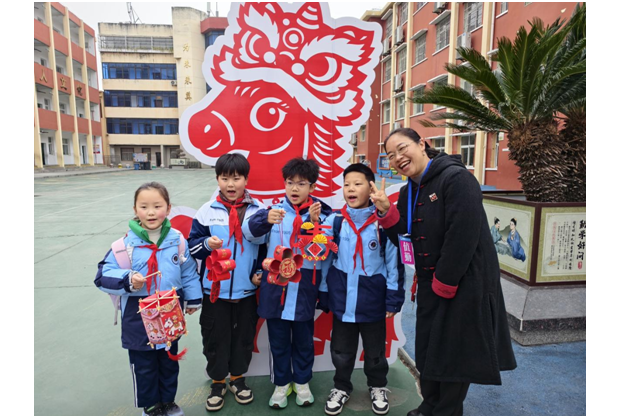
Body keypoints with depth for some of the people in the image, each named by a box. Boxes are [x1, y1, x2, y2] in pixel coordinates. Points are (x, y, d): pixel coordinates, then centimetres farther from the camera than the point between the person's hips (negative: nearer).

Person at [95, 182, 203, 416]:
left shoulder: (177, 240, -7)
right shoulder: (127, 243, -14)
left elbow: (189, 272, 4)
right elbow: (103, 276, -10)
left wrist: (193, 299, 10)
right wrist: (128, 280, -28)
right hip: (138, 318, -2)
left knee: (169, 362, 21)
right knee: (143, 366, 16)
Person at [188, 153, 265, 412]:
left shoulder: (258, 210, -4)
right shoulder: (207, 211, -4)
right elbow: (192, 245, 0)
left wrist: (261, 271, -2)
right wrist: (207, 244, -20)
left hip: (246, 289, 1)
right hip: (215, 288, 0)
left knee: (244, 336, 15)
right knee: (215, 337, 12)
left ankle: (238, 378, 38)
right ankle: (217, 382, 34)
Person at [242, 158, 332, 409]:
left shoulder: (321, 215, -2)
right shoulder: (274, 211, 0)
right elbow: (249, 232, -12)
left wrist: (314, 222, -28)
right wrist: (266, 219, -32)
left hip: (304, 287, 0)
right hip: (275, 285, 1)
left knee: (303, 338, 16)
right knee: (278, 339, 14)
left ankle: (302, 382, 38)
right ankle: (281, 384, 35)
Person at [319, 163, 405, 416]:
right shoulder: (334, 221, -5)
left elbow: (394, 261, -5)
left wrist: (393, 298, -3)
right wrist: (322, 293, 3)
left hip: (373, 301, -1)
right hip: (342, 300, 1)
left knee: (375, 350, 20)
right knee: (341, 351, 18)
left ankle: (378, 387, 45)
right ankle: (341, 387, 42)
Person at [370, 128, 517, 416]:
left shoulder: (456, 178, -18)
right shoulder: (409, 192, 7)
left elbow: (463, 236, -24)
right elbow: (404, 239, 6)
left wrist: (443, 283, -19)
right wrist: (386, 212, -10)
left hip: (464, 283, -7)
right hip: (430, 285, 8)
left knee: (454, 353, 9)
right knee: (428, 349, 19)